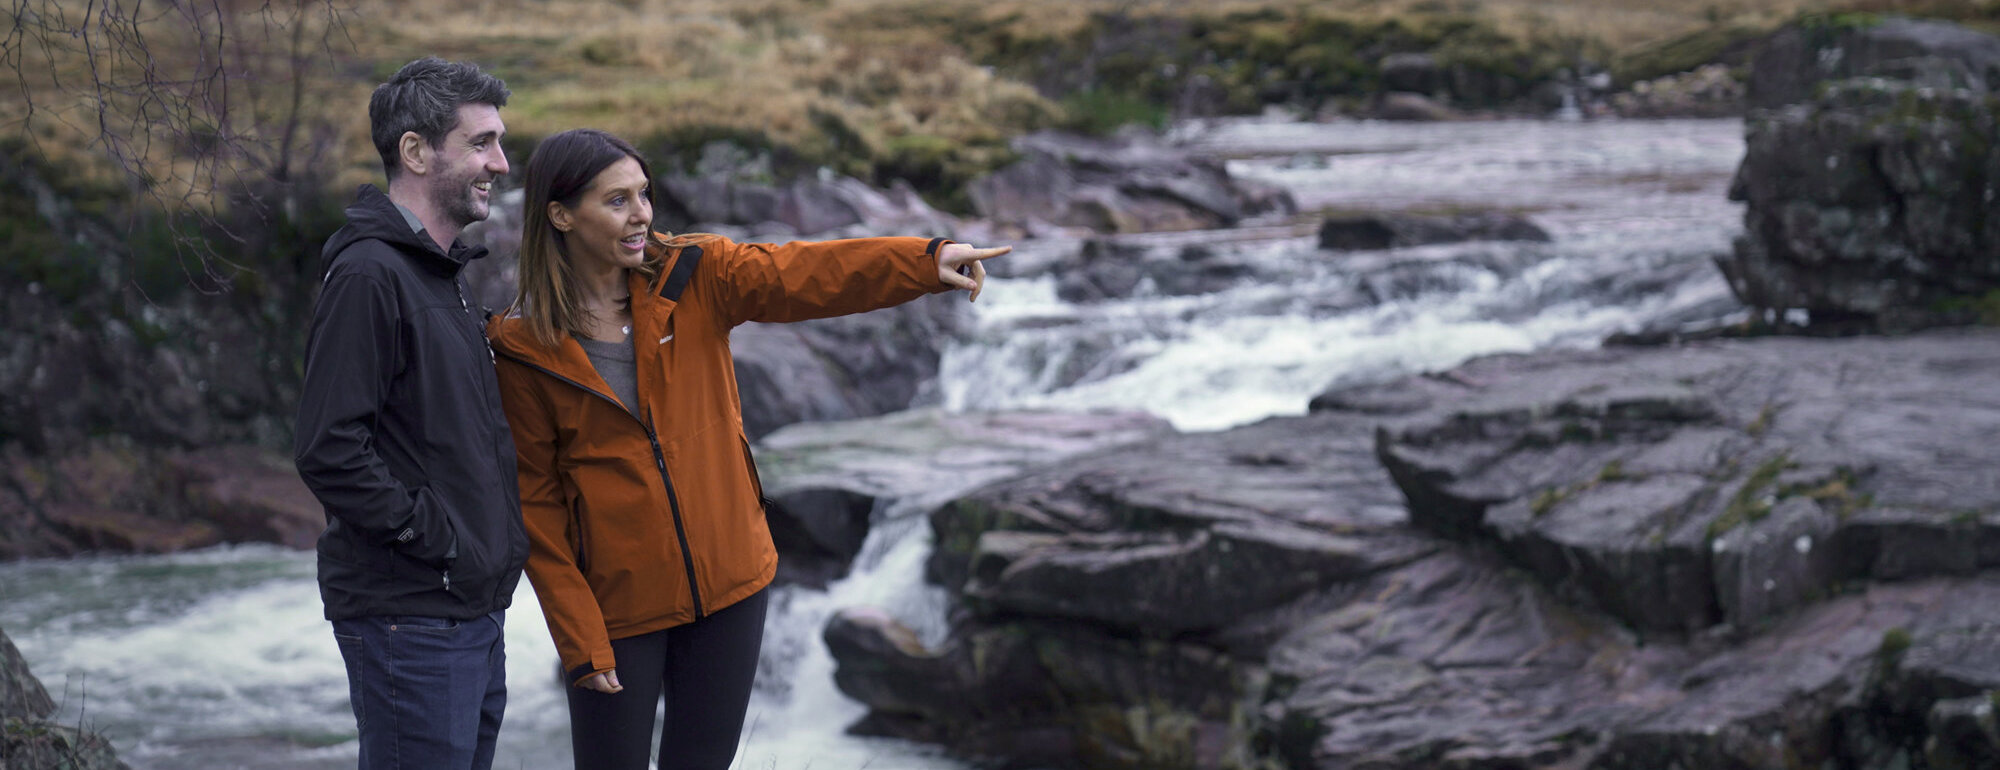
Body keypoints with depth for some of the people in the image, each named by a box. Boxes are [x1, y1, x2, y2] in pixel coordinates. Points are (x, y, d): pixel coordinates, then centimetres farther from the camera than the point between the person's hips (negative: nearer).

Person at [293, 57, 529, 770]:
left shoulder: (441, 274, 17)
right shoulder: (368, 274, -15)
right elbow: (328, 449, -23)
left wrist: (493, 546, 14)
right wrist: (431, 535, -18)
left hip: (472, 607, 10)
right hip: (409, 616, -10)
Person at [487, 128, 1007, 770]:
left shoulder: (696, 278, -2)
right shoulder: (526, 350, -9)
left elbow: (801, 276, -18)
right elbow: (535, 505, -6)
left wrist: (926, 260, -34)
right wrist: (579, 639, -10)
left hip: (729, 583, 3)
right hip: (617, 607, -3)